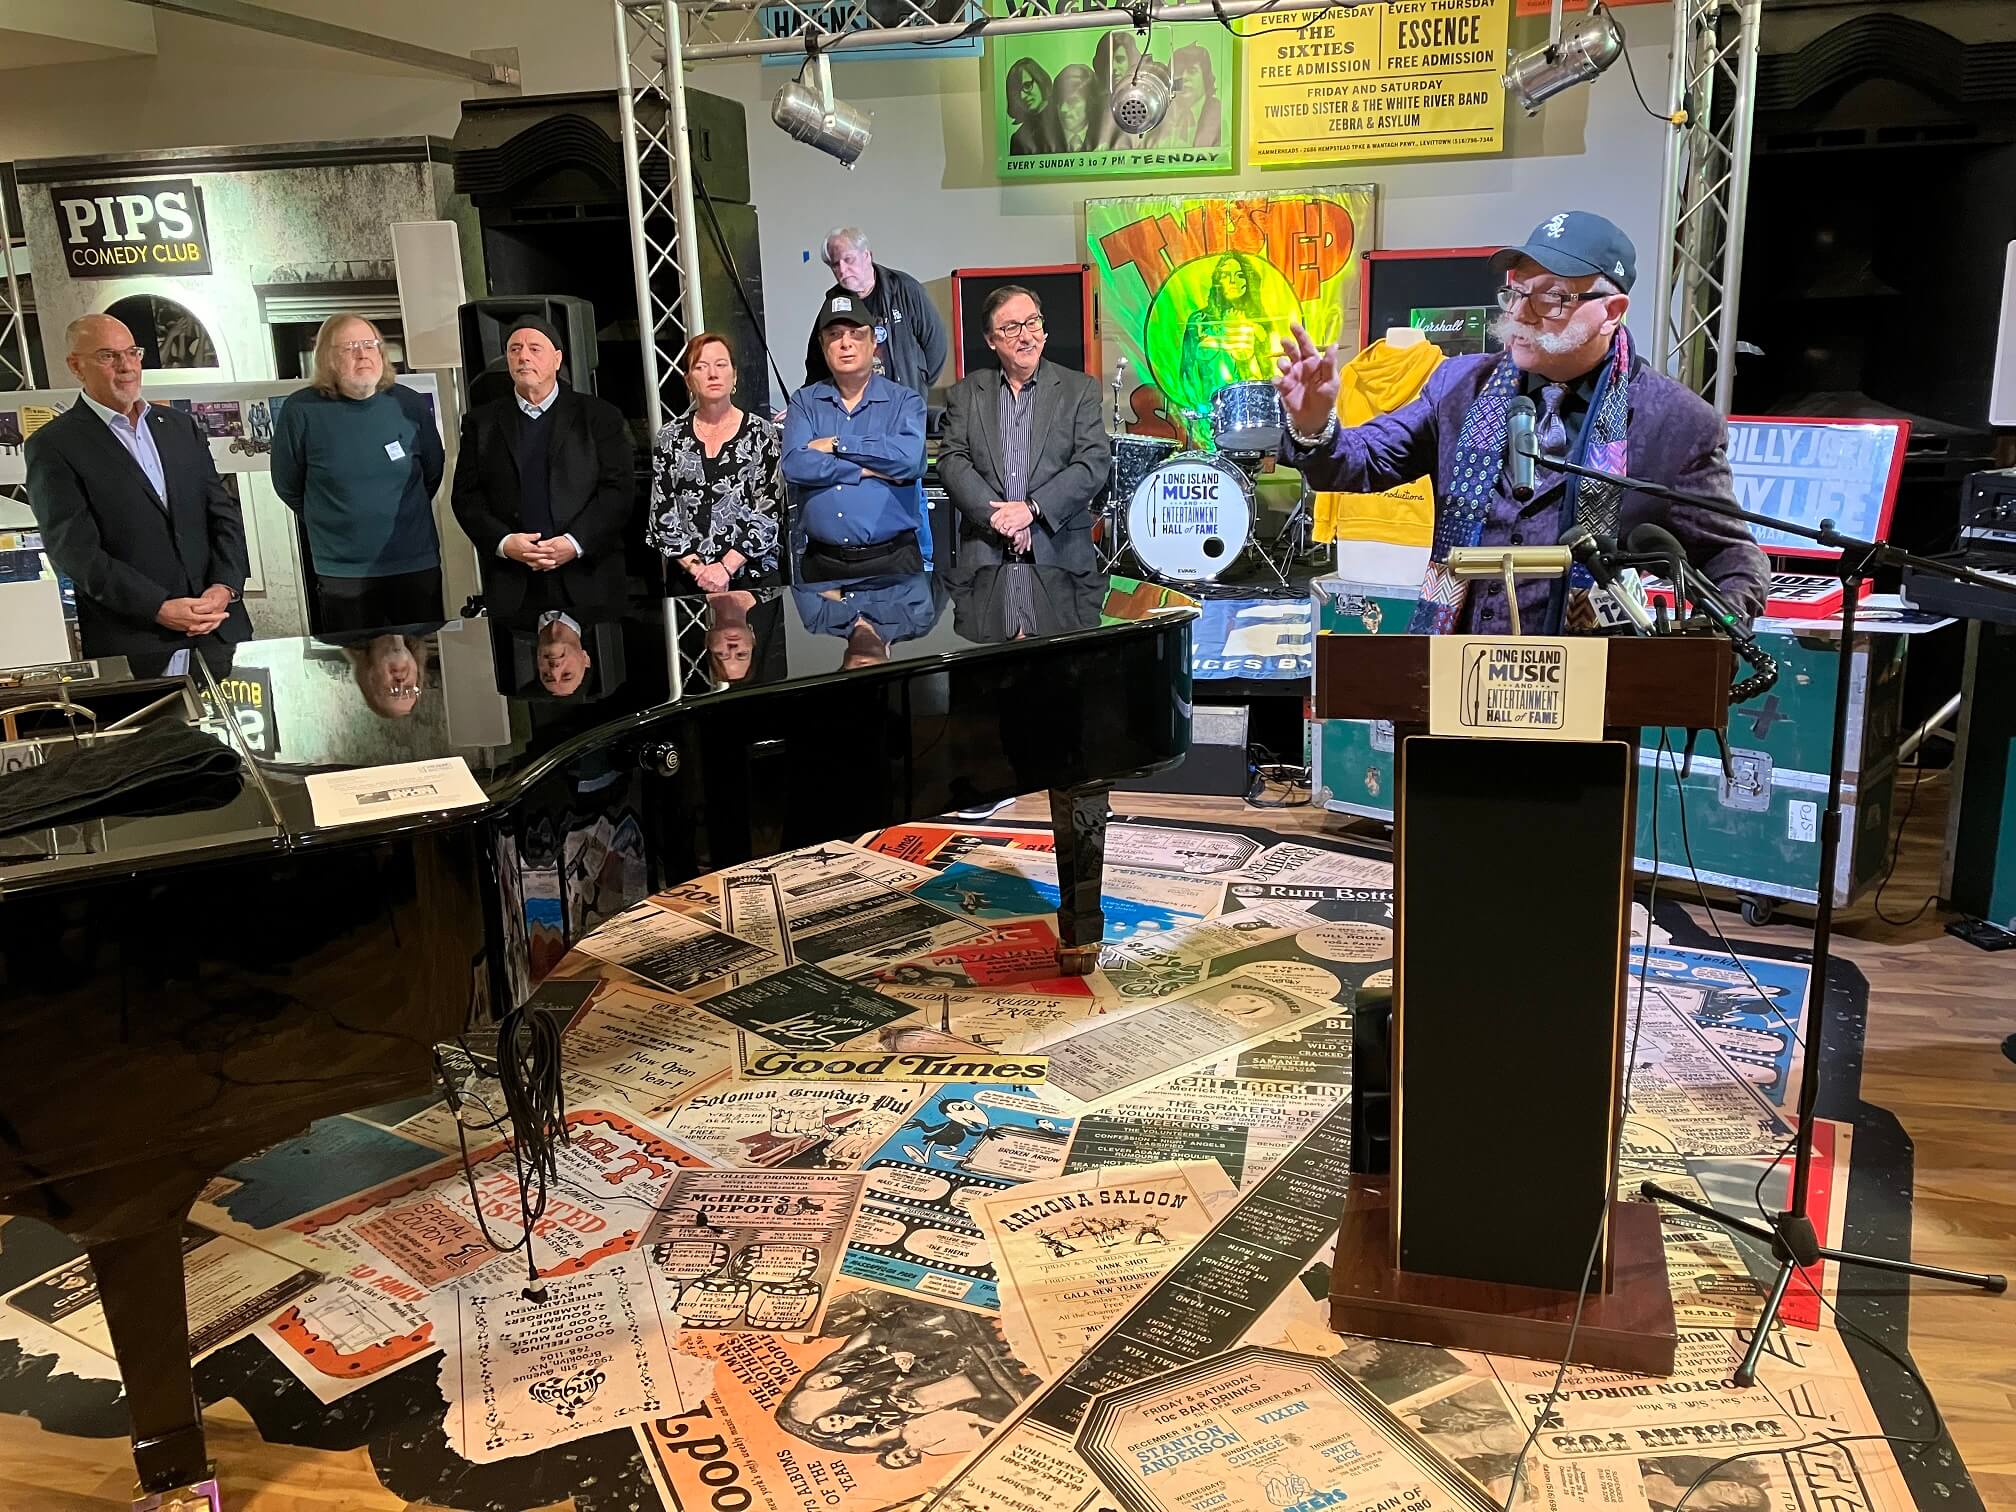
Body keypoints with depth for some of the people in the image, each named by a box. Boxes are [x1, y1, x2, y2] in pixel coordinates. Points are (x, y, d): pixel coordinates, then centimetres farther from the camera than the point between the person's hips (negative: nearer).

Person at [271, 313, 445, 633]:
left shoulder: (410, 405, -2)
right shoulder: (302, 410, -7)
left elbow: (433, 472, 13)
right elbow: (288, 486, 5)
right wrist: (338, 522, 14)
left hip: (418, 567, 2)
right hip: (342, 572, -1)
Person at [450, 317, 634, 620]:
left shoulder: (600, 416, 6)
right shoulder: (481, 422, 12)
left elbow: (619, 489, 0)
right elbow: (466, 495, 8)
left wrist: (576, 543, -13)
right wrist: (503, 543, -9)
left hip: (588, 582, -1)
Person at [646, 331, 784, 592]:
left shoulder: (761, 432, 1)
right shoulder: (670, 437, 7)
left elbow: (770, 511, -5)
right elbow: (661, 514, 3)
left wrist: (726, 567, -14)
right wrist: (697, 569, -11)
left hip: (754, 573, -1)